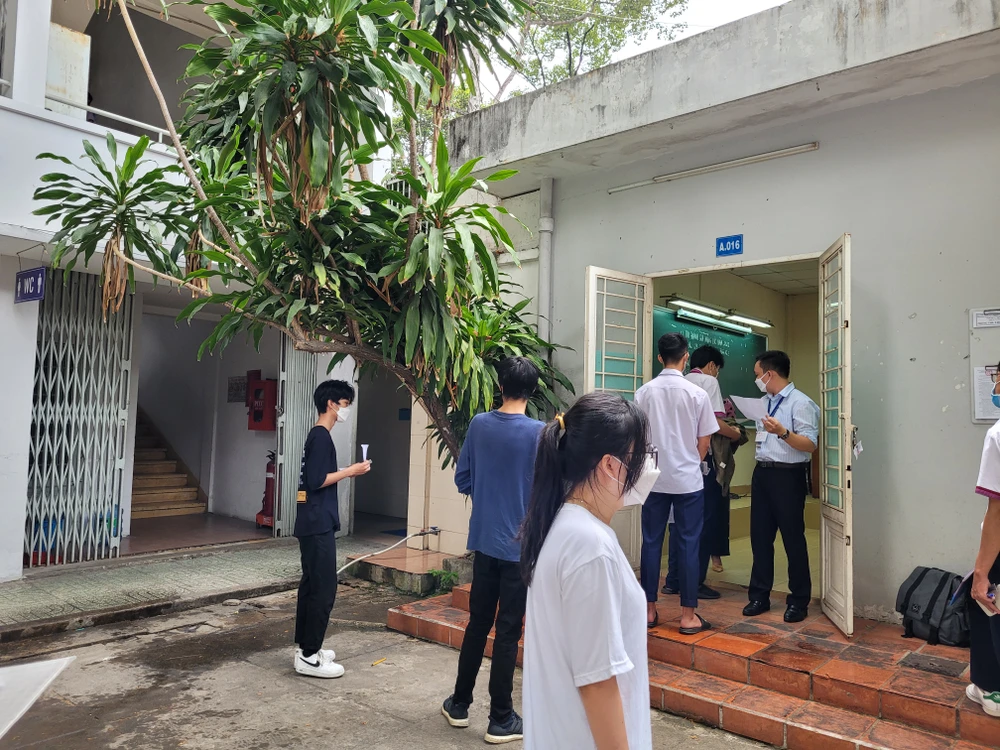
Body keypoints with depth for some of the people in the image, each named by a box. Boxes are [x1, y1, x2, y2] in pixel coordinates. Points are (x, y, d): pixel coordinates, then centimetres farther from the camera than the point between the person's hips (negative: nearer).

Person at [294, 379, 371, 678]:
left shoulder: (318, 435, 16)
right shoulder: (321, 437, -15)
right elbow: (316, 480, -21)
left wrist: (346, 472, 13)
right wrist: (351, 471, -13)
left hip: (314, 522, 10)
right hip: (318, 523, -10)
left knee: (311, 584, 15)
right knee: (323, 588, -6)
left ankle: (306, 646, 24)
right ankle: (309, 657, 0)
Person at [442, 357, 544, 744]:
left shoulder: (479, 425, -1)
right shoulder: (539, 433, -14)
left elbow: (461, 479, 6)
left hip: (484, 540, 4)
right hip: (521, 545, -4)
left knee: (477, 624, 17)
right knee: (508, 632, 5)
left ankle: (460, 703, 30)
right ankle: (501, 720, 17)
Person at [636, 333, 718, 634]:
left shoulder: (644, 393, -4)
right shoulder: (697, 394, -7)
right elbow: (704, 444, 0)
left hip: (654, 479, 2)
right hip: (688, 480, -2)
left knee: (652, 542, 9)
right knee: (689, 544, 6)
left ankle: (649, 610, 18)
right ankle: (688, 616, 12)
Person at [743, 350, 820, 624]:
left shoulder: (800, 402, -11)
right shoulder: (764, 402, 14)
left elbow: (810, 445, -18)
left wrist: (783, 432, -30)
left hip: (788, 476, -8)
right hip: (762, 473, 8)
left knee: (793, 538, 2)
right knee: (760, 536, 10)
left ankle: (799, 601, 15)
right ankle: (759, 595, 20)